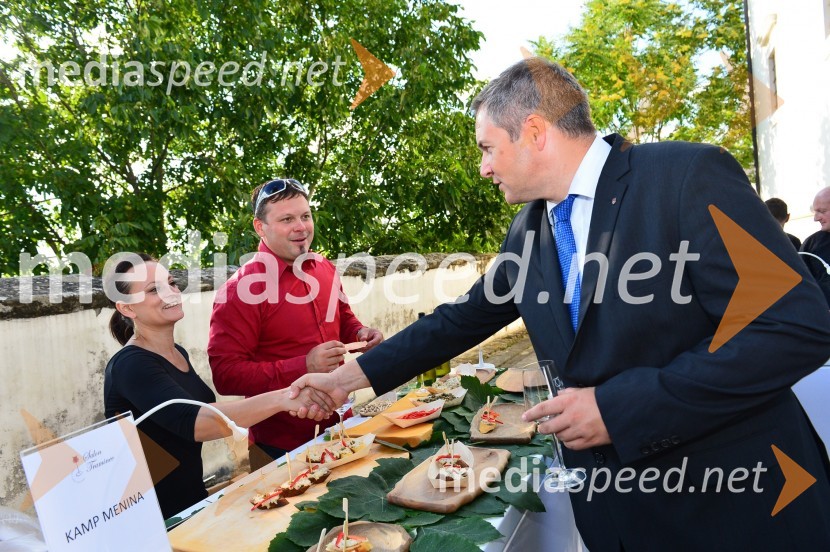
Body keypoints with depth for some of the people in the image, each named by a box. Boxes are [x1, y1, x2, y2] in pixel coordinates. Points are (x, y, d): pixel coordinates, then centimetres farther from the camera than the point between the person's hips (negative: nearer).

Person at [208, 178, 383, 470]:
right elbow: (225, 375, -21)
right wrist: (304, 366, -28)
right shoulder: (242, 289, -18)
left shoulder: (325, 269, 1)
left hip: (339, 425, 6)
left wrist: (360, 333, -4)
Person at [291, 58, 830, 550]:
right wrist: (350, 376, 10)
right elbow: (462, 320, 13)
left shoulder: (689, 175, -16)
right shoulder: (527, 231, 5)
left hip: (735, 505, -5)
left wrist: (618, 406, -22)